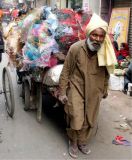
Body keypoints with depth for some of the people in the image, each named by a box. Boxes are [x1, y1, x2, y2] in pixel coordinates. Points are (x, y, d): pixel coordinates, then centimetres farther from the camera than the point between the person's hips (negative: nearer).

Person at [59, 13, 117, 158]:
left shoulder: (106, 52, -8)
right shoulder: (76, 48, -18)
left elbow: (106, 73, 7)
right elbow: (66, 71, -10)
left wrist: (104, 89, 17)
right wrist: (62, 92, -8)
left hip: (94, 92, 4)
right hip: (76, 89, -3)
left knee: (89, 120, 14)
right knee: (75, 119, 1)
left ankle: (82, 142, 39)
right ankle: (73, 142, 30)